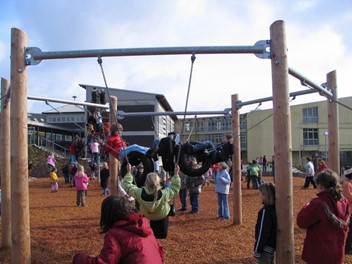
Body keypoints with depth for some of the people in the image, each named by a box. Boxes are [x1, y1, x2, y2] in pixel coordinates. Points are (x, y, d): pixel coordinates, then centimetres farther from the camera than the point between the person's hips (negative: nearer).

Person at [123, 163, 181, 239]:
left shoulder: (140, 193, -42)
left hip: (149, 216, 2)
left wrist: (128, 172, -17)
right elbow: (175, 187, -23)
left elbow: (127, 186, -24)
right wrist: (176, 174, -19)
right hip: (163, 216, -2)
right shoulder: (164, 194, -44)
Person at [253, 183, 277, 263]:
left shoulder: (266, 211, -26)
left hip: (266, 247, -9)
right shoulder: (276, 207, 0)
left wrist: (257, 251, -15)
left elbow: (262, 233, -23)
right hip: (273, 244, 9)